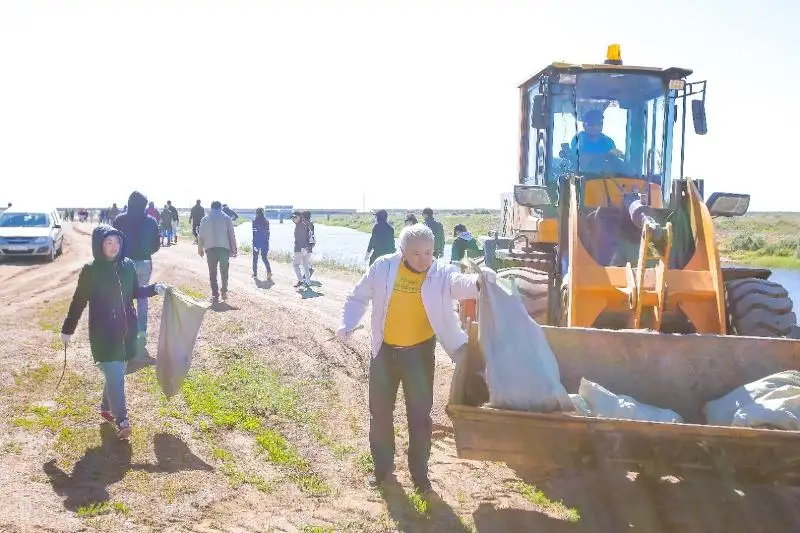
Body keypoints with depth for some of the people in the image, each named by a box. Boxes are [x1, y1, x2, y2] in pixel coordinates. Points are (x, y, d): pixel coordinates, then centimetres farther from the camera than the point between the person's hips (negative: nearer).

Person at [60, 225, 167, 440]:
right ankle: (122, 421, 0)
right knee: (114, 376, -7)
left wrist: (154, 288, -4)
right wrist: (67, 329, 1)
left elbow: (135, 292, 14)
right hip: (103, 333, -5)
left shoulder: (128, 265, 0)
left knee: (117, 373, 16)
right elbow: (79, 301, -3)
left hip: (126, 330, 5)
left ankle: (106, 407, 37)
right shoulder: (90, 270, -11)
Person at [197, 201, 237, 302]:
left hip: (210, 248, 0)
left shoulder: (205, 219, 7)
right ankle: (224, 292, 11)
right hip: (224, 248, 0)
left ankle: (215, 295, 2)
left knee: (212, 273, 5)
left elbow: (200, 236, 8)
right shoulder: (226, 218, 4)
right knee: (224, 271, 14)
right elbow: (231, 235, 1)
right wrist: (233, 250, 5)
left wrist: (200, 249, 18)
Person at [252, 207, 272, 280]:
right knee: (264, 257, 11)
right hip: (265, 242, 3)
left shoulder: (255, 222, -10)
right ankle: (269, 271, -11)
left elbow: (254, 233, -12)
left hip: (257, 242, -3)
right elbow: (268, 233, 7)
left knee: (255, 258, 13)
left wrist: (253, 243, -9)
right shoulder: (266, 221, 2)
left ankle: (255, 273, 19)